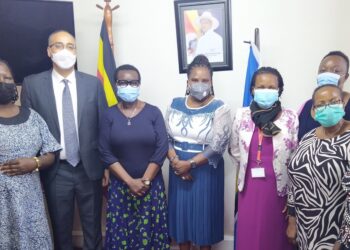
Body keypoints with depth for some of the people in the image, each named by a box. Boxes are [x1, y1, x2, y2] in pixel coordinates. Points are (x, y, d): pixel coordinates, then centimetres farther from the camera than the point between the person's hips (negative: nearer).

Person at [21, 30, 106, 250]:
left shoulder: (93, 83, -1)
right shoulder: (32, 84, -3)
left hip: (89, 168, 1)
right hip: (55, 170, 0)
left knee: (93, 228, 16)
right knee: (61, 229, 17)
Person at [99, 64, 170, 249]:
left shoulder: (153, 112, -3)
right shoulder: (109, 115, -1)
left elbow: (161, 149, -7)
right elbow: (106, 153, -6)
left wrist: (144, 181, -10)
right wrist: (130, 181, -13)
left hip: (152, 184, 0)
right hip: (120, 185, 1)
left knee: (151, 230, 6)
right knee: (121, 230, 8)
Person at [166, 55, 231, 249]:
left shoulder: (219, 108, -10)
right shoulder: (176, 104, 3)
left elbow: (217, 147, -15)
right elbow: (166, 138, 3)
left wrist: (189, 164, -16)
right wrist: (175, 161, -13)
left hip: (205, 171, -4)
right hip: (179, 169, 4)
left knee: (204, 213, 9)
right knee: (181, 212, 14)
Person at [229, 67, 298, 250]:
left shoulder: (291, 117, -7)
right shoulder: (242, 115, -1)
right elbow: (235, 150, 11)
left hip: (279, 186, -1)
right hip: (250, 186, 2)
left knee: (276, 234, 13)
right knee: (249, 235, 12)